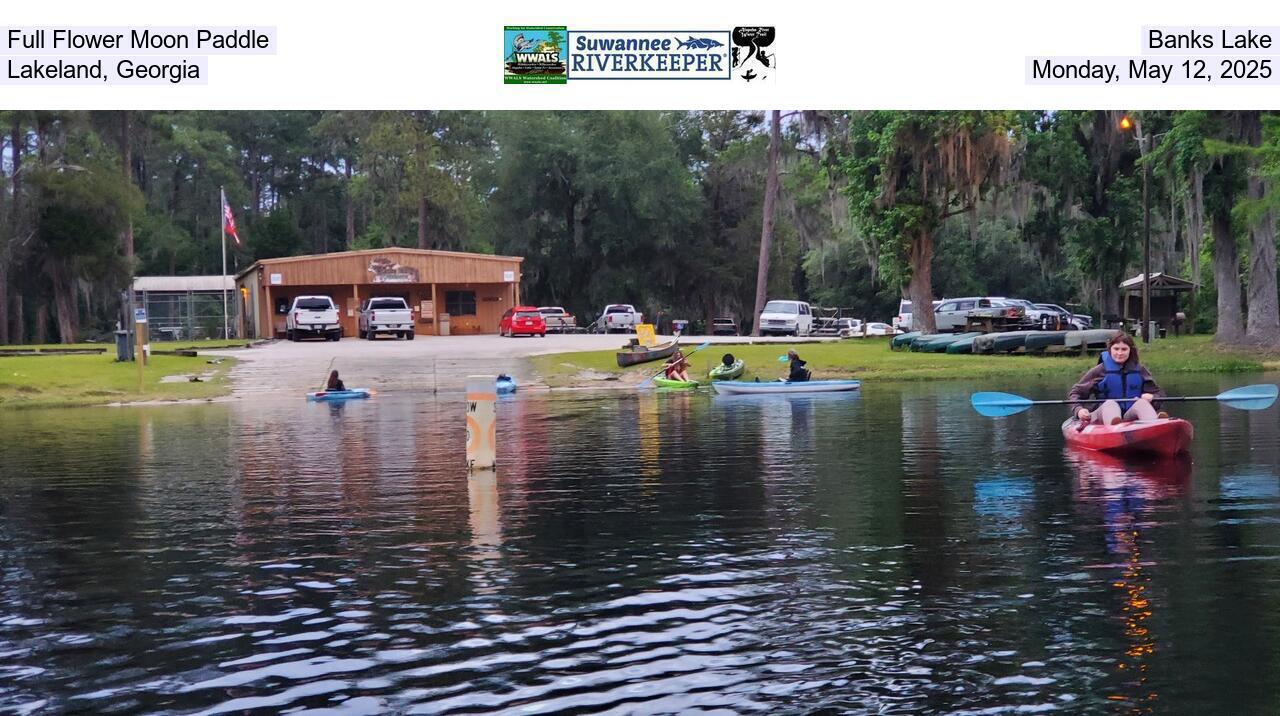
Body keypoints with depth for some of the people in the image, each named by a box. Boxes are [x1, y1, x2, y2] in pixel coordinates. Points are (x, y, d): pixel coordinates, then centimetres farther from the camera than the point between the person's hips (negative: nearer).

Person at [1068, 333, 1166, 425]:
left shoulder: (1139, 370, 13)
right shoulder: (1099, 371, 6)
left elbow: (1159, 393, 13)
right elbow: (1075, 392, 6)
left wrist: (1151, 397, -11)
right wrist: (1078, 409, -14)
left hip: (1131, 416, 2)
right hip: (1104, 416, -2)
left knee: (1141, 402, -28)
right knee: (1110, 404, -33)